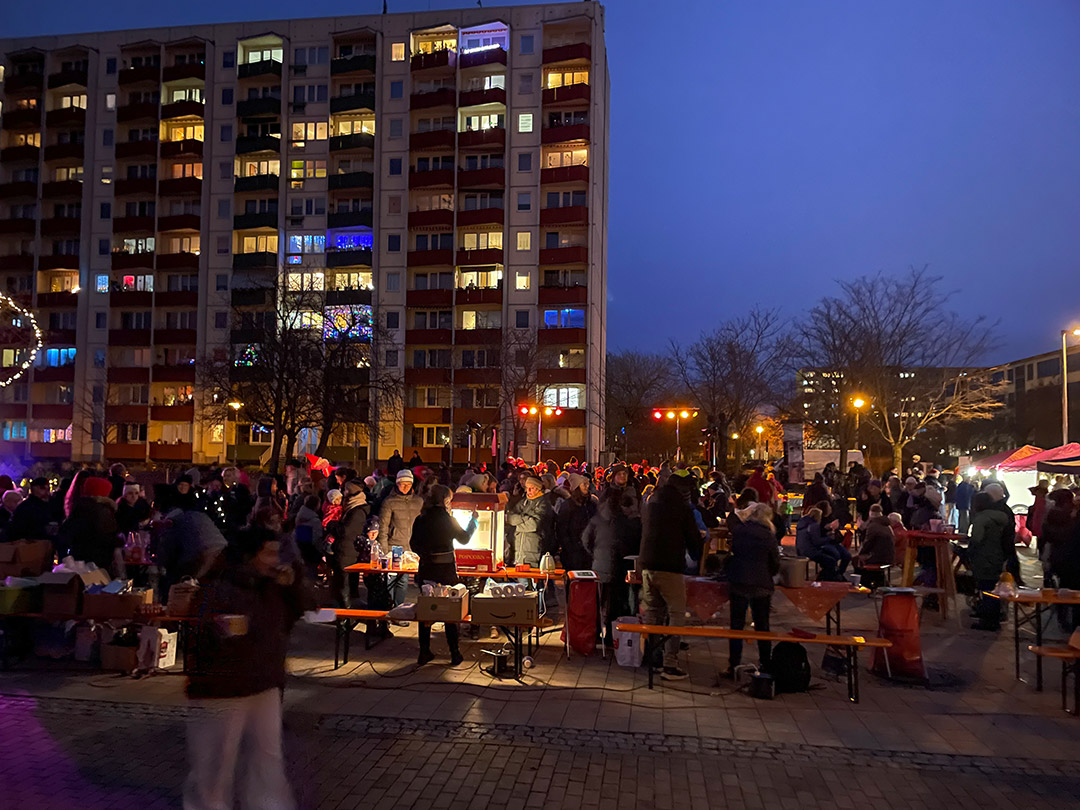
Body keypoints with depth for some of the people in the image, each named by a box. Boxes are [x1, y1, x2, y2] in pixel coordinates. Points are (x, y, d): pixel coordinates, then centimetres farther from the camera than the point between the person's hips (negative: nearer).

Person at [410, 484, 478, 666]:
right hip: (446, 570, -4)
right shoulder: (447, 519, -12)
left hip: (426, 569, 4)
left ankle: (424, 653, 17)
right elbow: (464, 538, 2)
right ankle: (455, 655, 12)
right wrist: (474, 520, 14)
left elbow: (414, 544, 8)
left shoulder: (420, 519, 0)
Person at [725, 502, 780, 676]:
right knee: (762, 627, 13)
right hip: (761, 585, 0)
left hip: (737, 583, 0)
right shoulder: (769, 537, -6)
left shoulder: (737, 531, -3)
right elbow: (775, 565, 1)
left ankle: (734, 666, 8)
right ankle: (766, 666, 18)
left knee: (737, 625, 8)